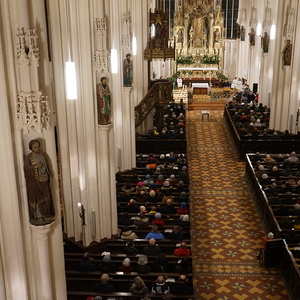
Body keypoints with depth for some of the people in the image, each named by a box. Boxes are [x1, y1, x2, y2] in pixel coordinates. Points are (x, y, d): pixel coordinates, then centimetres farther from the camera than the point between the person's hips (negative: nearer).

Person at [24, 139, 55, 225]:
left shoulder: (43, 155, 7)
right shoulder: (28, 157, -6)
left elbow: (47, 167, 11)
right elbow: (26, 169, -11)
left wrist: (50, 177, 7)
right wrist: (35, 166, -23)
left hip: (44, 180, 4)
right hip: (34, 181, -4)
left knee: (46, 198, 4)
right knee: (36, 198, 0)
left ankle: (47, 215, 16)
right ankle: (38, 217, 9)